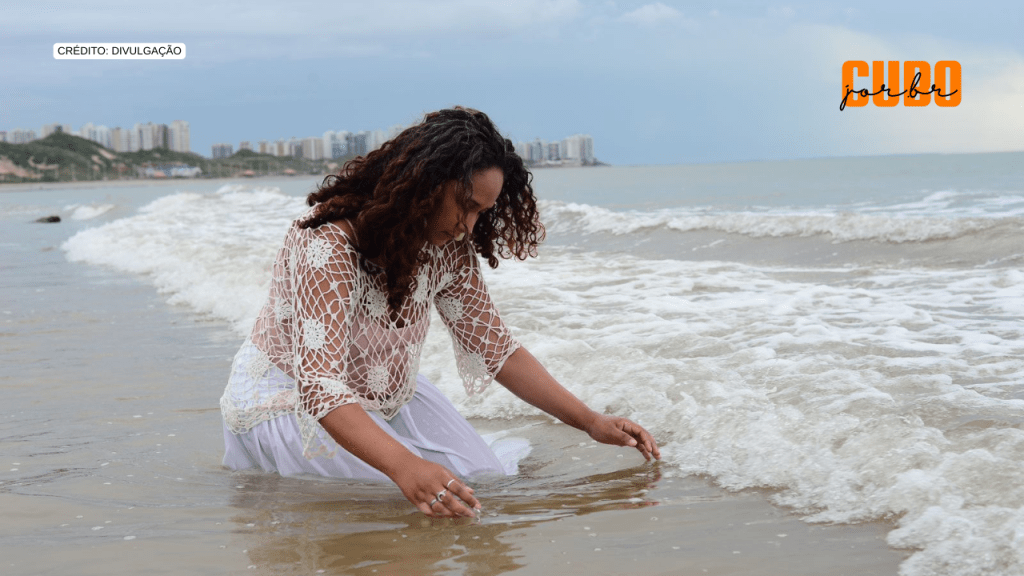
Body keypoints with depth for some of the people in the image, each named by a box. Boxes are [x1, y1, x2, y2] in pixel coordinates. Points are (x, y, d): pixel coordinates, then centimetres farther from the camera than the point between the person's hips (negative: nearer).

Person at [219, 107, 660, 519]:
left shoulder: (446, 249, -10)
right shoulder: (329, 244, -34)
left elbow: (496, 347, -1)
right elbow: (319, 384, -43)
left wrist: (590, 422, -10)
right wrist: (405, 467, -58)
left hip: (387, 391, 6)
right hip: (287, 393, -6)